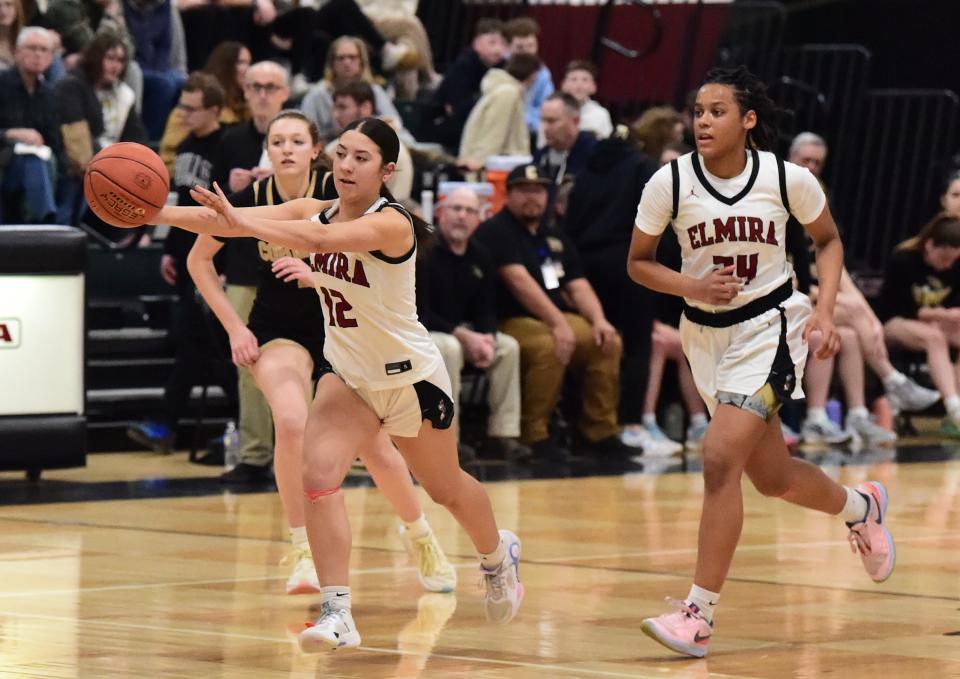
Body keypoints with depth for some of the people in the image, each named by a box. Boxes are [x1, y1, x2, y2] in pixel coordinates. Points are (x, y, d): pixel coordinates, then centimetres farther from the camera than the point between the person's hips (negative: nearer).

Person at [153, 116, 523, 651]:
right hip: (349, 375, 4)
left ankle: (498, 554, 49)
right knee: (319, 476, -18)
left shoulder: (390, 223, -28)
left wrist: (240, 222, -57)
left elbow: (320, 239, -47)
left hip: (412, 379, -4)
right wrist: (156, 213, -36)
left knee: (446, 488, 17)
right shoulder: (315, 210, -10)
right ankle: (338, 616, -15)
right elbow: (225, 221, -20)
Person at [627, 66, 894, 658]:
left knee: (721, 458, -20)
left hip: (769, 326, -4)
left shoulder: (787, 179, -14)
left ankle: (699, 616, -14)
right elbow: (638, 262, 0)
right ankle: (861, 507, 49)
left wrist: (825, 308, -9)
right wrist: (693, 287, -18)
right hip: (706, 334, 4)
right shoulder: (670, 183, -12)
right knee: (774, 478, 16)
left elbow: (829, 240, 5)